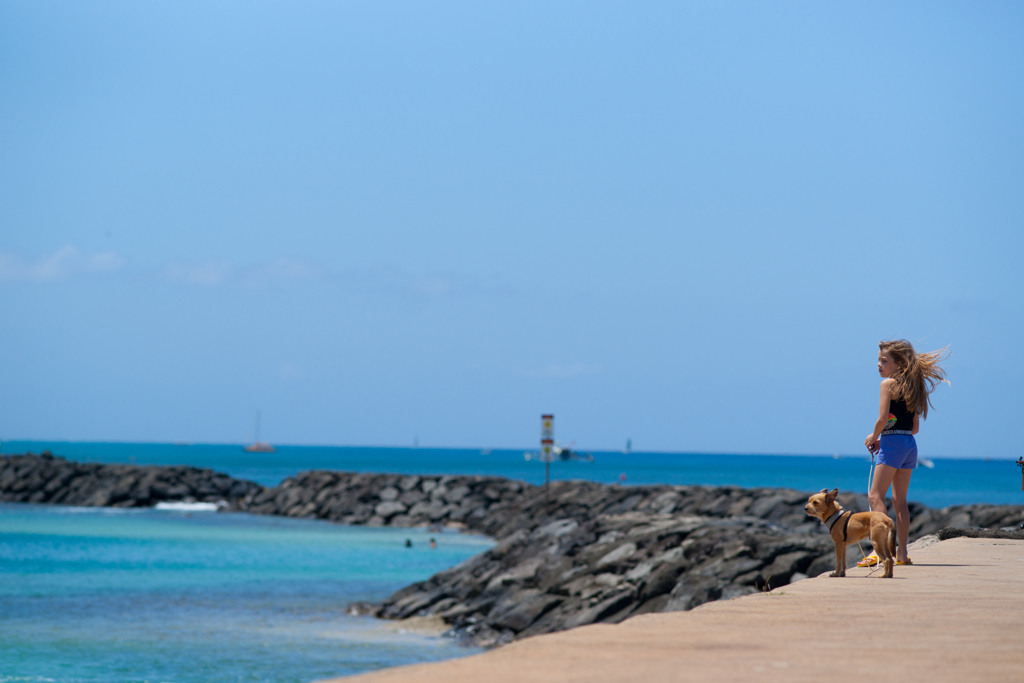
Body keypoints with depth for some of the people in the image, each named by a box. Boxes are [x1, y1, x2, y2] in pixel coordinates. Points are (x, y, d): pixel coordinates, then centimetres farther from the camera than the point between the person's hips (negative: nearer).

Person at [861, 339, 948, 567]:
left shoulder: (889, 384, -7)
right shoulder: (910, 387, 15)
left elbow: (883, 418, -16)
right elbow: (915, 427, 17)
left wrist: (874, 437, 2)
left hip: (893, 443, -8)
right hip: (910, 444, 8)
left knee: (876, 496, -10)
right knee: (900, 500, 13)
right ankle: (901, 552, 12)